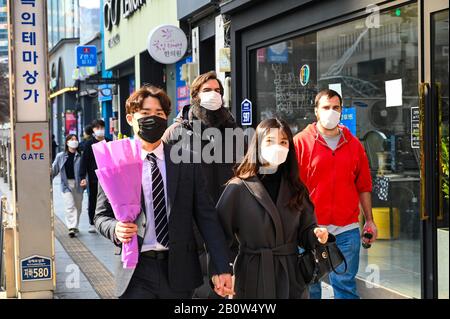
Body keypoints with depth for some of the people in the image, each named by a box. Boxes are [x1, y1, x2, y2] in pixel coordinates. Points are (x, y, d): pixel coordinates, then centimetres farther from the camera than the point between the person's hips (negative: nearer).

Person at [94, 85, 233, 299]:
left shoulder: (187, 161, 4)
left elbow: (206, 215, 3)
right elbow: (102, 215, 7)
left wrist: (222, 269, -2)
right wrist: (116, 229, -17)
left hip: (179, 270, 2)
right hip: (136, 272, -1)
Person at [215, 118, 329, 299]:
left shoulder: (296, 189, 8)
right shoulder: (238, 188, -6)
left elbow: (305, 230, 11)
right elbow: (221, 235, -11)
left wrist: (316, 235, -12)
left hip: (292, 279, 4)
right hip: (253, 278, -4)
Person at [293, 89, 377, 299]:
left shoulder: (353, 144, 10)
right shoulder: (301, 142, 1)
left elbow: (363, 186, 14)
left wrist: (369, 220, 11)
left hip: (347, 229, 2)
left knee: (346, 285, 3)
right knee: (309, 285, 6)